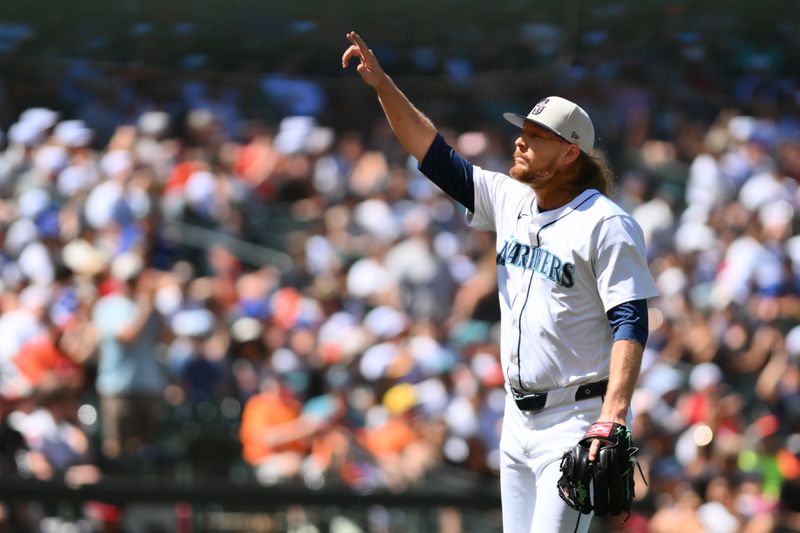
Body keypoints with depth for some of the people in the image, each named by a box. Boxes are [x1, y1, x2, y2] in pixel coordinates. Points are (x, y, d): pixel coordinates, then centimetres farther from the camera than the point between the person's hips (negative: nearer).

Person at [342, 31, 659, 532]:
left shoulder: (606, 224, -13)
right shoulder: (511, 201, 9)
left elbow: (631, 323, -18)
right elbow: (436, 154, 12)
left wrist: (614, 411, -29)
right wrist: (382, 84, 2)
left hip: (578, 418, -8)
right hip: (521, 417, 8)